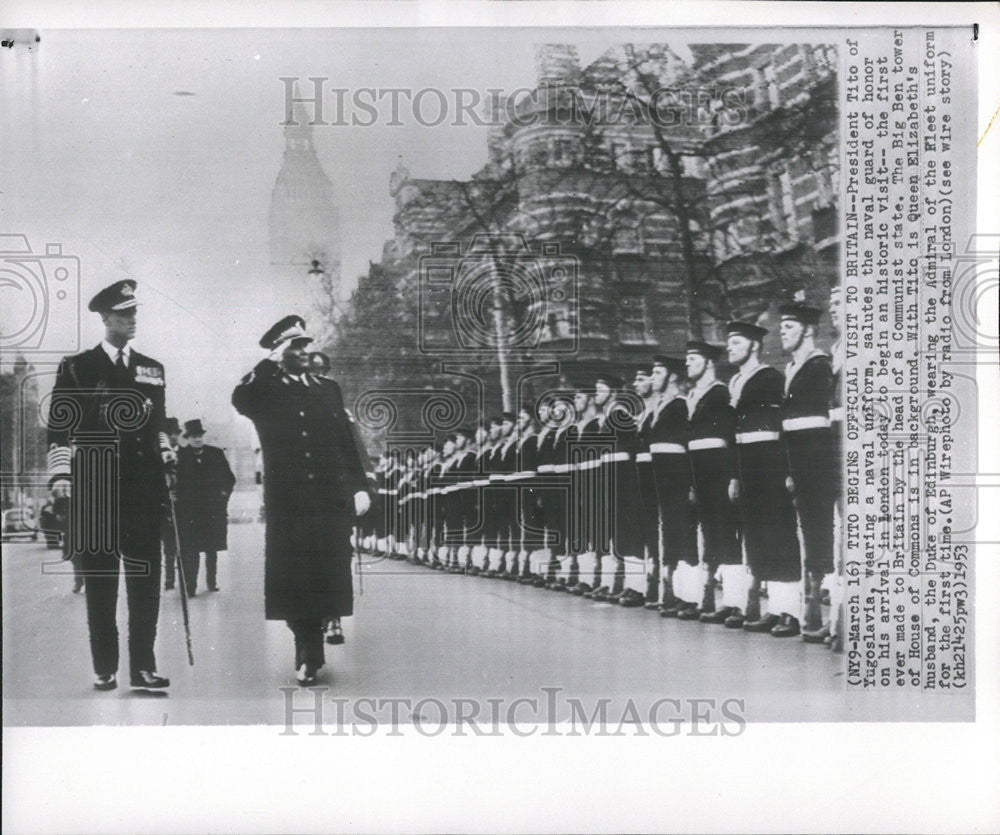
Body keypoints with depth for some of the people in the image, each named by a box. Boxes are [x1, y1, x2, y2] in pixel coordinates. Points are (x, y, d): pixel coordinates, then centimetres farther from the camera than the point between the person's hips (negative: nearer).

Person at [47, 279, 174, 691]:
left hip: (143, 489, 2)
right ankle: (105, 669, 10)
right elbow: (58, 427, 5)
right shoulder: (77, 367, 6)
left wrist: (163, 445, 1)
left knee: (145, 579, -1)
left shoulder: (152, 369, 16)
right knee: (100, 580, 3)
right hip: (96, 490, -2)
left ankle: (143, 666, 3)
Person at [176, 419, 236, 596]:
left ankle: (212, 581, 23)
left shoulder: (216, 454, 6)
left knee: (212, 549, 11)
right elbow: (176, 483, -2)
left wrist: (224, 494, 2)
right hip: (190, 513, -2)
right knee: (191, 551, -4)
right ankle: (190, 586, 0)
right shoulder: (180, 457, -1)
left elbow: (230, 478, 12)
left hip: (213, 510, 3)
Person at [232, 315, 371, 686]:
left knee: (331, 578, -1)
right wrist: (271, 362, -14)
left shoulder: (329, 389, 16)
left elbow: (347, 443, 16)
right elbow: (240, 400, -19)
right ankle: (307, 654, 12)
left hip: (333, 502, 2)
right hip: (288, 505, -2)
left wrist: (359, 486, 7)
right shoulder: (266, 392, 5)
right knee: (295, 581, 1)